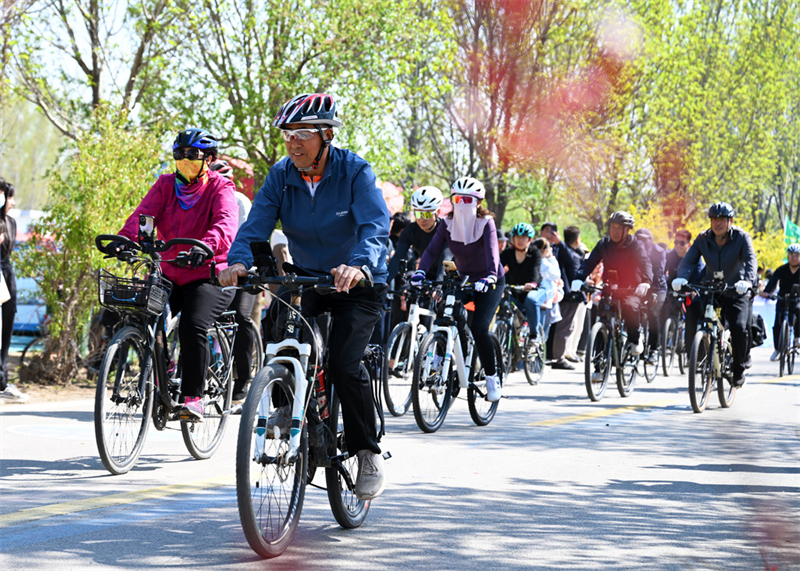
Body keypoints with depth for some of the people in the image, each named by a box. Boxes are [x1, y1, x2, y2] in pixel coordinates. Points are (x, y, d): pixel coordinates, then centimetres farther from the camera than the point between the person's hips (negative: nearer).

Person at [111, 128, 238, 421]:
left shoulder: (219, 187, -5)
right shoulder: (166, 185, 8)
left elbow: (226, 223, -25)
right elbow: (144, 214, -9)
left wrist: (206, 245, -47)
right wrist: (124, 239, -30)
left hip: (208, 274, -5)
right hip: (170, 273, 5)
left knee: (192, 327, -26)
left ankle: (192, 398, -16)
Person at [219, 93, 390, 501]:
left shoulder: (355, 172, -18)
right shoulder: (281, 175, -7)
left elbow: (376, 226, -32)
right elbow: (257, 223, -17)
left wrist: (359, 266, -53)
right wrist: (238, 261, -39)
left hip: (358, 284, -4)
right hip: (306, 278, 4)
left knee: (343, 365, -20)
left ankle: (368, 454, -1)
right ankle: (290, 403, 6)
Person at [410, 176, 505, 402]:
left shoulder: (485, 223, -18)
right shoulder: (448, 224, -7)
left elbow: (492, 251, -32)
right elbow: (432, 249, -17)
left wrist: (490, 277, -51)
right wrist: (421, 271, -36)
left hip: (490, 283, -4)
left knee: (479, 328, -21)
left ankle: (492, 377, -5)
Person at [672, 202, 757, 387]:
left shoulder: (741, 237, -11)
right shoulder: (703, 239, -5)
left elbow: (750, 260, -25)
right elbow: (688, 260, -13)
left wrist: (747, 281, -45)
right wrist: (681, 277, -35)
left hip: (735, 293, -3)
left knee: (739, 328, -20)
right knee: (692, 311, -22)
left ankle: (739, 369, 3)